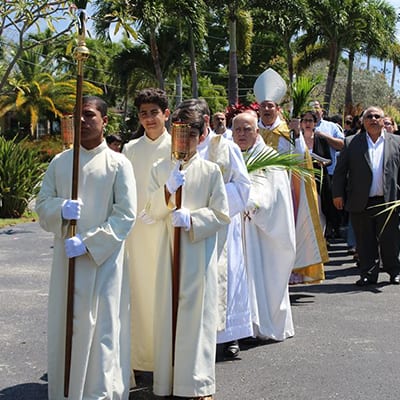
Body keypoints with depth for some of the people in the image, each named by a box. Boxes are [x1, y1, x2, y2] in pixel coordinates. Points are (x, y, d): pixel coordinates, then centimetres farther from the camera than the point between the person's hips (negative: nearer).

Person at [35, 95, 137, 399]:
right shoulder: (60, 163, 8)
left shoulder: (118, 164, -3)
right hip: (66, 257, 3)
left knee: (103, 326, 0)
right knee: (66, 323, 7)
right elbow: (42, 204, 8)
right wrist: (61, 209, -15)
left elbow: (126, 215, -8)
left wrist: (88, 242, -16)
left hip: (105, 259, -3)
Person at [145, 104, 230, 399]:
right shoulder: (160, 169, 7)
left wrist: (191, 219, -16)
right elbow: (152, 212, 2)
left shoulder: (211, 171, -1)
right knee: (168, 312, 6)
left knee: (198, 314, 0)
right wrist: (167, 190, -15)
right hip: (169, 250, 2)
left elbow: (222, 215, -2)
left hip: (199, 251, -2)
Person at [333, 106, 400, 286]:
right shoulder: (351, 143, 5)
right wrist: (338, 194, -1)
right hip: (361, 203, 0)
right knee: (365, 242, 5)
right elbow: (340, 170, 5)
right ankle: (368, 273, 16)